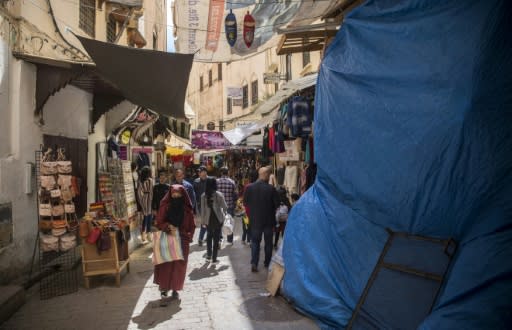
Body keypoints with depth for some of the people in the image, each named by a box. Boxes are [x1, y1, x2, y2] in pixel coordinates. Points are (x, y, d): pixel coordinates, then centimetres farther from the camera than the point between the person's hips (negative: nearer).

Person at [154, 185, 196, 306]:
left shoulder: (187, 209, -2)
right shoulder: (165, 207, -6)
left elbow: (192, 226, 5)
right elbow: (159, 223, -2)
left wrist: (188, 236, -8)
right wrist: (168, 226, -21)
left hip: (182, 242, 2)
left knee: (179, 266, 9)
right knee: (166, 266, -6)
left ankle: (175, 289, 27)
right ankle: (163, 291, 0)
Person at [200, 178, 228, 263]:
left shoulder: (203, 196, -6)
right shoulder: (219, 194, -12)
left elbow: (203, 209, -2)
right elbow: (225, 207, -5)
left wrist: (202, 221, 6)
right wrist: (224, 212, 17)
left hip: (208, 219, 2)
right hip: (218, 218, -2)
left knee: (209, 236, 22)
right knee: (216, 237, 6)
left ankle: (209, 254, 27)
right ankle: (214, 257, 8)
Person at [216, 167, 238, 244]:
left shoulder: (216, 182, -6)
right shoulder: (232, 182, -5)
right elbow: (235, 194, -3)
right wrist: (234, 203, 11)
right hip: (230, 206, 0)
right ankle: (230, 240, 18)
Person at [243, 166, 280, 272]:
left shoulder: (249, 187, -11)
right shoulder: (271, 189, -18)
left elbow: (245, 202, -2)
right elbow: (277, 204, -11)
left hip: (255, 220, 1)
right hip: (269, 220, -1)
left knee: (255, 242, 12)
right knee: (268, 242, 16)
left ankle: (254, 263, 0)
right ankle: (267, 263, 26)